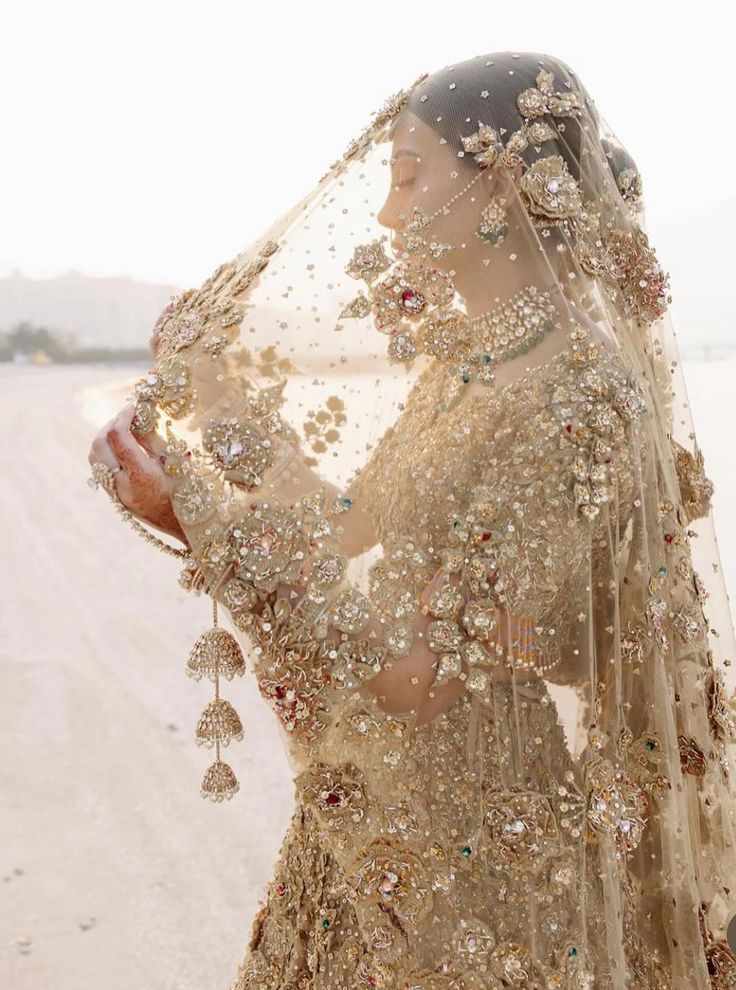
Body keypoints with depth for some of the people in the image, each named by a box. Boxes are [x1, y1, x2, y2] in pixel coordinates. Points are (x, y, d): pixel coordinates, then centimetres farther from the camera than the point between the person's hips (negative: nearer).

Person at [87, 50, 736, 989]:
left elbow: (424, 675, -23)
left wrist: (201, 521, -21)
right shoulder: (463, 367, 3)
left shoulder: (569, 398, -22)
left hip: (497, 862, -7)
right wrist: (192, 498, -2)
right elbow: (358, 565, 5)